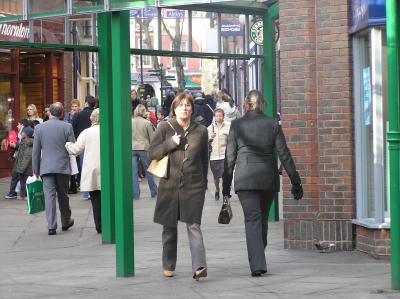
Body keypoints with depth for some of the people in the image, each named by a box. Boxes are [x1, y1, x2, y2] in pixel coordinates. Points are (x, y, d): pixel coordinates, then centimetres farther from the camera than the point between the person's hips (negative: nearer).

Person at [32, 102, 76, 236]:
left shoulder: (39, 127, -1)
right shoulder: (67, 127, -5)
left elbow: (36, 151, 2)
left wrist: (35, 170, 9)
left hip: (46, 168, 0)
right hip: (63, 167, 0)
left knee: (49, 196, -1)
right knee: (63, 195, 15)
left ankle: (51, 226, -8)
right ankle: (66, 222, 28)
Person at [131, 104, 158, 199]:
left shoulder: (130, 122, 0)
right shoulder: (147, 123, -6)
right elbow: (152, 138, -2)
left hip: (132, 148, 2)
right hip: (143, 148, -2)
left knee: (133, 172, 4)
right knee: (148, 170, 12)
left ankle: (135, 194, 2)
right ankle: (154, 192, 19)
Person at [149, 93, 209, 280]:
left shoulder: (201, 131, 7)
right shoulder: (164, 128, 3)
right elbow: (152, 152, -1)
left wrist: (203, 182, 14)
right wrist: (171, 143, -14)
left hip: (194, 186, -1)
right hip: (169, 185, 1)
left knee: (193, 226, -11)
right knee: (169, 227, 9)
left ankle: (199, 266, -19)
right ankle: (168, 266, 21)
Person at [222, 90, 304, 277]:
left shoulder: (236, 125, -2)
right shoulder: (273, 125, 0)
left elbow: (230, 157, 0)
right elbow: (284, 155, 1)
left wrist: (226, 184, 6)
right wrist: (295, 181, 6)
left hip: (245, 179, -2)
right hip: (269, 178, 2)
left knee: (252, 220, -5)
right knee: (262, 219, 16)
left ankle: (257, 264, -18)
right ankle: (258, 260, 26)